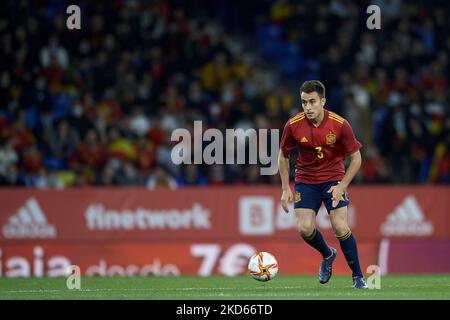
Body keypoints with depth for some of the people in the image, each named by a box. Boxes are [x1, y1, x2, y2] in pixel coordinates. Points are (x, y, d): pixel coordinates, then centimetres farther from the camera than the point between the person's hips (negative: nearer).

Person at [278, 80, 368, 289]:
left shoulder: (340, 125, -17)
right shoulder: (293, 126, -12)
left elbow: (355, 158, -7)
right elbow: (283, 156, 4)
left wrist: (342, 186, -16)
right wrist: (286, 189, -1)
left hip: (334, 180, -2)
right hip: (305, 180, 2)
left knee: (340, 227, -15)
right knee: (305, 229, -13)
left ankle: (358, 277, 1)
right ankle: (327, 255, 21)